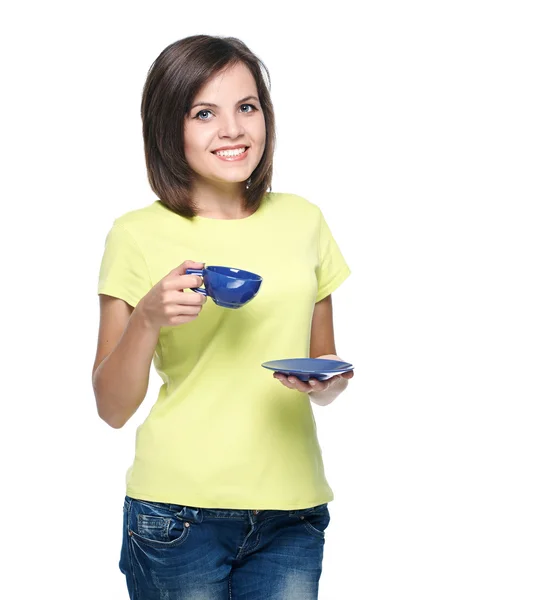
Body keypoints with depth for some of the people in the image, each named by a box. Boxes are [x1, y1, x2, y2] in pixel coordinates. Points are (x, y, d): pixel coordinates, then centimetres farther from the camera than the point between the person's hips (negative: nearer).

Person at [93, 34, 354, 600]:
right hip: (179, 508, -3)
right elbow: (112, 408, -3)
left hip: (291, 513, 3)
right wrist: (148, 319, -20)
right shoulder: (139, 235, -5)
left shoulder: (303, 220, 6)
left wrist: (329, 382, -6)